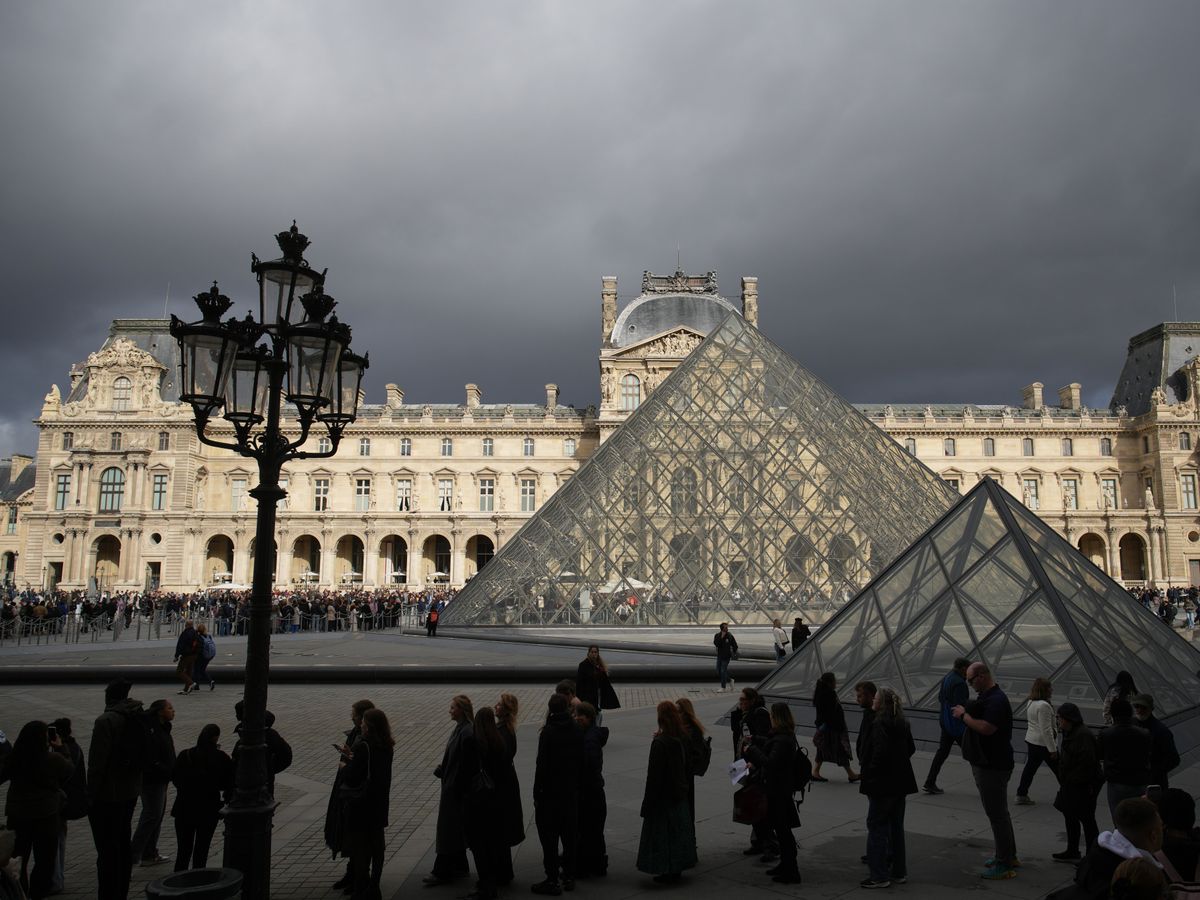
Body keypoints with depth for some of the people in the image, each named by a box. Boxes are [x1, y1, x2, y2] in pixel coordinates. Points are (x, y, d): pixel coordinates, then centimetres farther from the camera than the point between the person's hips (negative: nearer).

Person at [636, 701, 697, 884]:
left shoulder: (659, 742, -21)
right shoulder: (681, 740, 0)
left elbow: (654, 774, -19)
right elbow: (685, 768, 9)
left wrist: (647, 803, -13)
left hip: (663, 795, -7)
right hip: (679, 793, 7)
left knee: (662, 831, 4)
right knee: (678, 829, 16)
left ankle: (667, 871, 10)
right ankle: (677, 868, 27)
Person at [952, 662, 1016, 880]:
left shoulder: (997, 700, -21)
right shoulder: (985, 696, 12)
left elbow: (986, 728, -30)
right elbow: (978, 720, 19)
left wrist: (964, 716, -19)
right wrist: (964, 713, 2)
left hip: (993, 766, -11)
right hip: (986, 764, 11)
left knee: (997, 814, -3)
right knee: (999, 812, 20)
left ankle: (1004, 865, 5)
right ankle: (1009, 855, 32)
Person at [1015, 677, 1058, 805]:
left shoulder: (1030, 703, 7)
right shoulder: (1043, 705, -22)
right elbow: (1046, 730, -23)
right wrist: (1052, 749, -18)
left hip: (1031, 740, 9)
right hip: (1044, 743, -9)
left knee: (1030, 767, 12)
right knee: (1058, 770, 7)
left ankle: (1021, 795, 13)